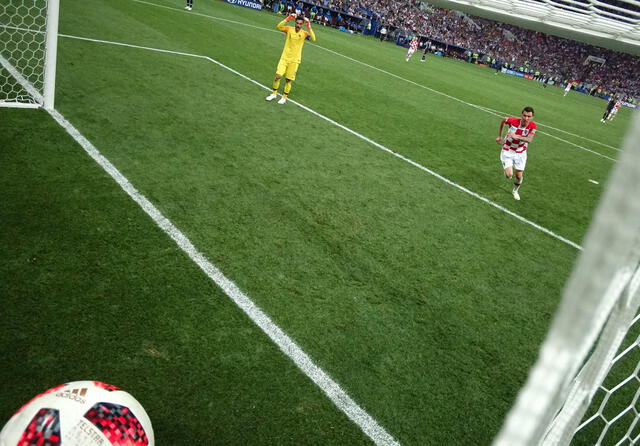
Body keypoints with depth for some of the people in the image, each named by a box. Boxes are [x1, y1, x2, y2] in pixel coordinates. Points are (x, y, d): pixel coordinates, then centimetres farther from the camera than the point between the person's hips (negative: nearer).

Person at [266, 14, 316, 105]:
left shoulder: (304, 33, -4)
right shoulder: (289, 29, -2)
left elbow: (313, 39, -19)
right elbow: (279, 27, -16)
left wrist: (309, 27, -25)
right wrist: (288, 18, -23)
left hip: (294, 60, 0)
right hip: (284, 57, 1)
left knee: (288, 80, 3)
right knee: (278, 76, -7)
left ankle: (284, 97, 21)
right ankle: (274, 93, 14)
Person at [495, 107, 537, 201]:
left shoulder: (533, 126, -19)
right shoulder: (513, 121, -23)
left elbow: (529, 139, -35)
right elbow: (503, 120, 0)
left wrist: (517, 136, -52)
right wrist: (499, 136, 7)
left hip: (520, 153, 2)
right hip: (507, 151, -2)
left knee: (519, 176, 6)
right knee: (509, 175, -14)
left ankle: (515, 191, 38)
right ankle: (506, 168, 26)